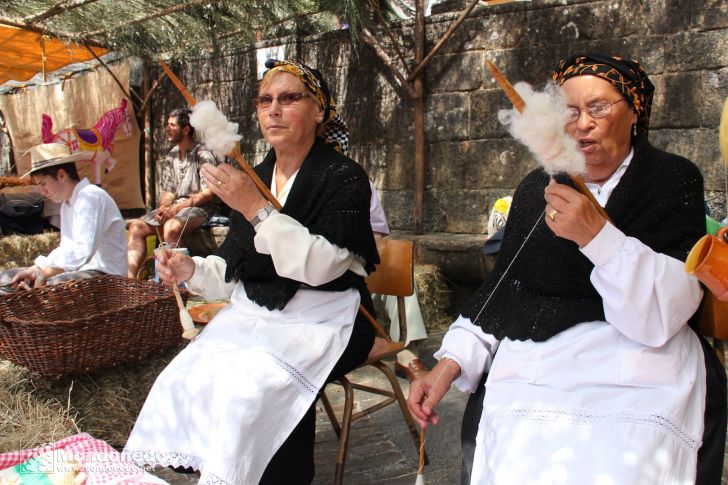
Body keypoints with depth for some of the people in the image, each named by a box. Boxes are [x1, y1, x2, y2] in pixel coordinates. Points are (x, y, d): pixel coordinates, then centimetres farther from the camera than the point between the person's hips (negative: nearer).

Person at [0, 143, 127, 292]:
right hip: (79, 270, 10)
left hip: (105, 274, -10)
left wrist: (44, 274, -18)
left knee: (56, 283, -39)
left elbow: (82, 251, -26)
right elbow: (67, 250, 18)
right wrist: (34, 270, 3)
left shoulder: (91, 197, -14)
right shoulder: (67, 204, 17)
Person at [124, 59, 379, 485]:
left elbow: (321, 266, -20)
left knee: (252, 387, -28)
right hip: (253, 315, 6)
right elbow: (235, 269, 15)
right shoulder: (255, 178, 12)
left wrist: (257, 209, -26)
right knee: (183, 379, -16)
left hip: (319, 322, -5)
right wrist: (192, 270, -4)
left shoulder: (345, 177, -6)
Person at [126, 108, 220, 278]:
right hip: (175, 207, 8)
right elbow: (168, 191, 16)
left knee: (171, 227, -36)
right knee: (137, 226, -7)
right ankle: (129, 277, -15)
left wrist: (177, 208, -18)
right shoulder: (171, 157, 14)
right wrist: (163, 208, -6)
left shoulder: (204, 156, -8)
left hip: (201, 207, -8)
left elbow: (208, 193, -14)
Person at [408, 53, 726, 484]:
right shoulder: (536, 189, 12)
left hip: (635, 378, -2)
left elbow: (664, 314, -8)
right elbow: (502, 287, 11)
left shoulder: (674, 180, 3)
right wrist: (450, 362, 0)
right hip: (534, 371, 2)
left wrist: (596, 234, -23)